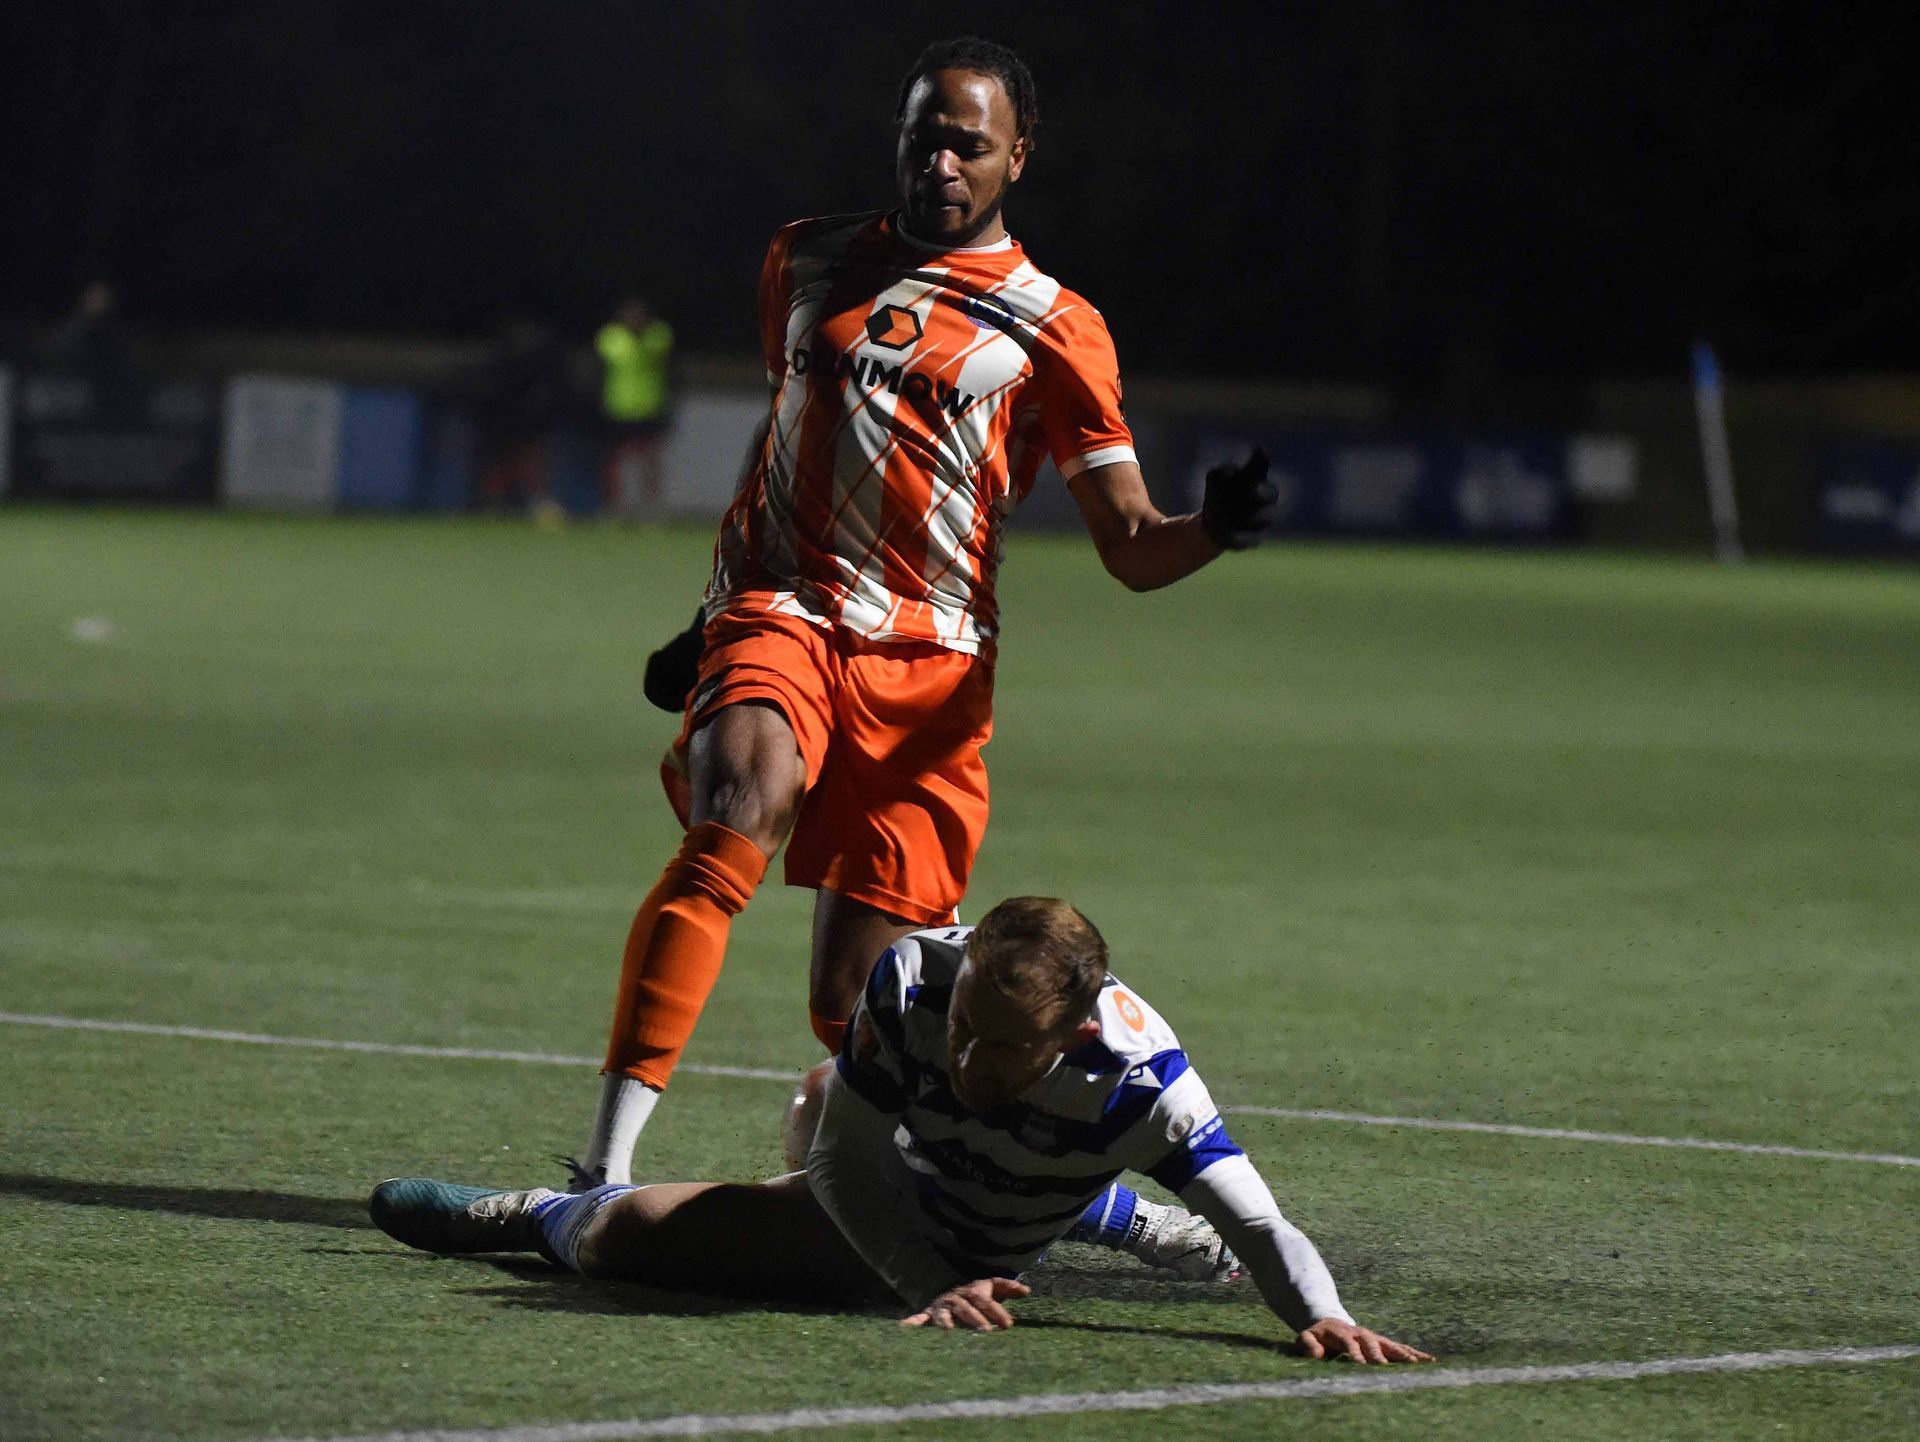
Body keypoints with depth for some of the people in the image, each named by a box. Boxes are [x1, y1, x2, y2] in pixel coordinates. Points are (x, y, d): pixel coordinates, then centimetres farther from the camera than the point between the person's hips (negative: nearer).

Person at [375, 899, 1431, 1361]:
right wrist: (929, 1291, -43)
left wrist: (1323, 1317, -63)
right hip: (884, 1207, 1)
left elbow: (1259, 1225, -42)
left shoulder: (1136, 1082, -46)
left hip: (983, 1253, -1)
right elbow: (847, 1164, -29)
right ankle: (531, 1216, 45)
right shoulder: (915, 978, -39)